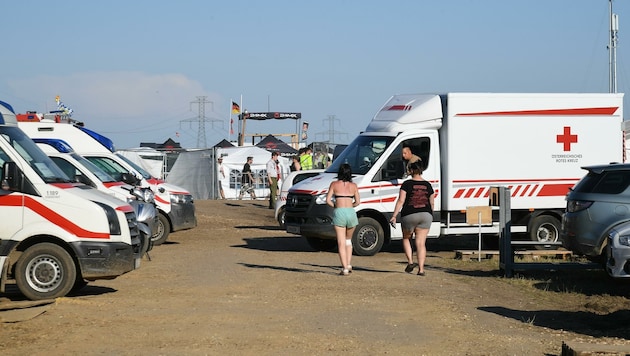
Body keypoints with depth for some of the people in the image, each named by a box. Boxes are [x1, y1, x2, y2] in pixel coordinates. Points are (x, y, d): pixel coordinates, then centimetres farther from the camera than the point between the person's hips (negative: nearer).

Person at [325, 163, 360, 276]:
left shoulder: (334, 184, 3)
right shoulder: (353, 186, 8)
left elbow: (328, 200, -1)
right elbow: (358, 201, 5)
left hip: (339, 213, -2)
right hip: (351, 213, 2)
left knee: (341, 242, -1)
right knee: (348, 240, 22)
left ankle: (345, 268, -9)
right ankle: (348, 264, 12)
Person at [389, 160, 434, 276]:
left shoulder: (407, 184, -5)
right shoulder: (427, 185, 7)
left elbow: (401, 201, -10)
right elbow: (431, 203, 12)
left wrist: (394, 216, -9)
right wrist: (430, 215, 28)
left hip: (409, 215, -3)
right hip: (426, 215, 3)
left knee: (406, 238, 19)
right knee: (421, 243, 3)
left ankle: (410, 262, 4)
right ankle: (421, 269, -4)